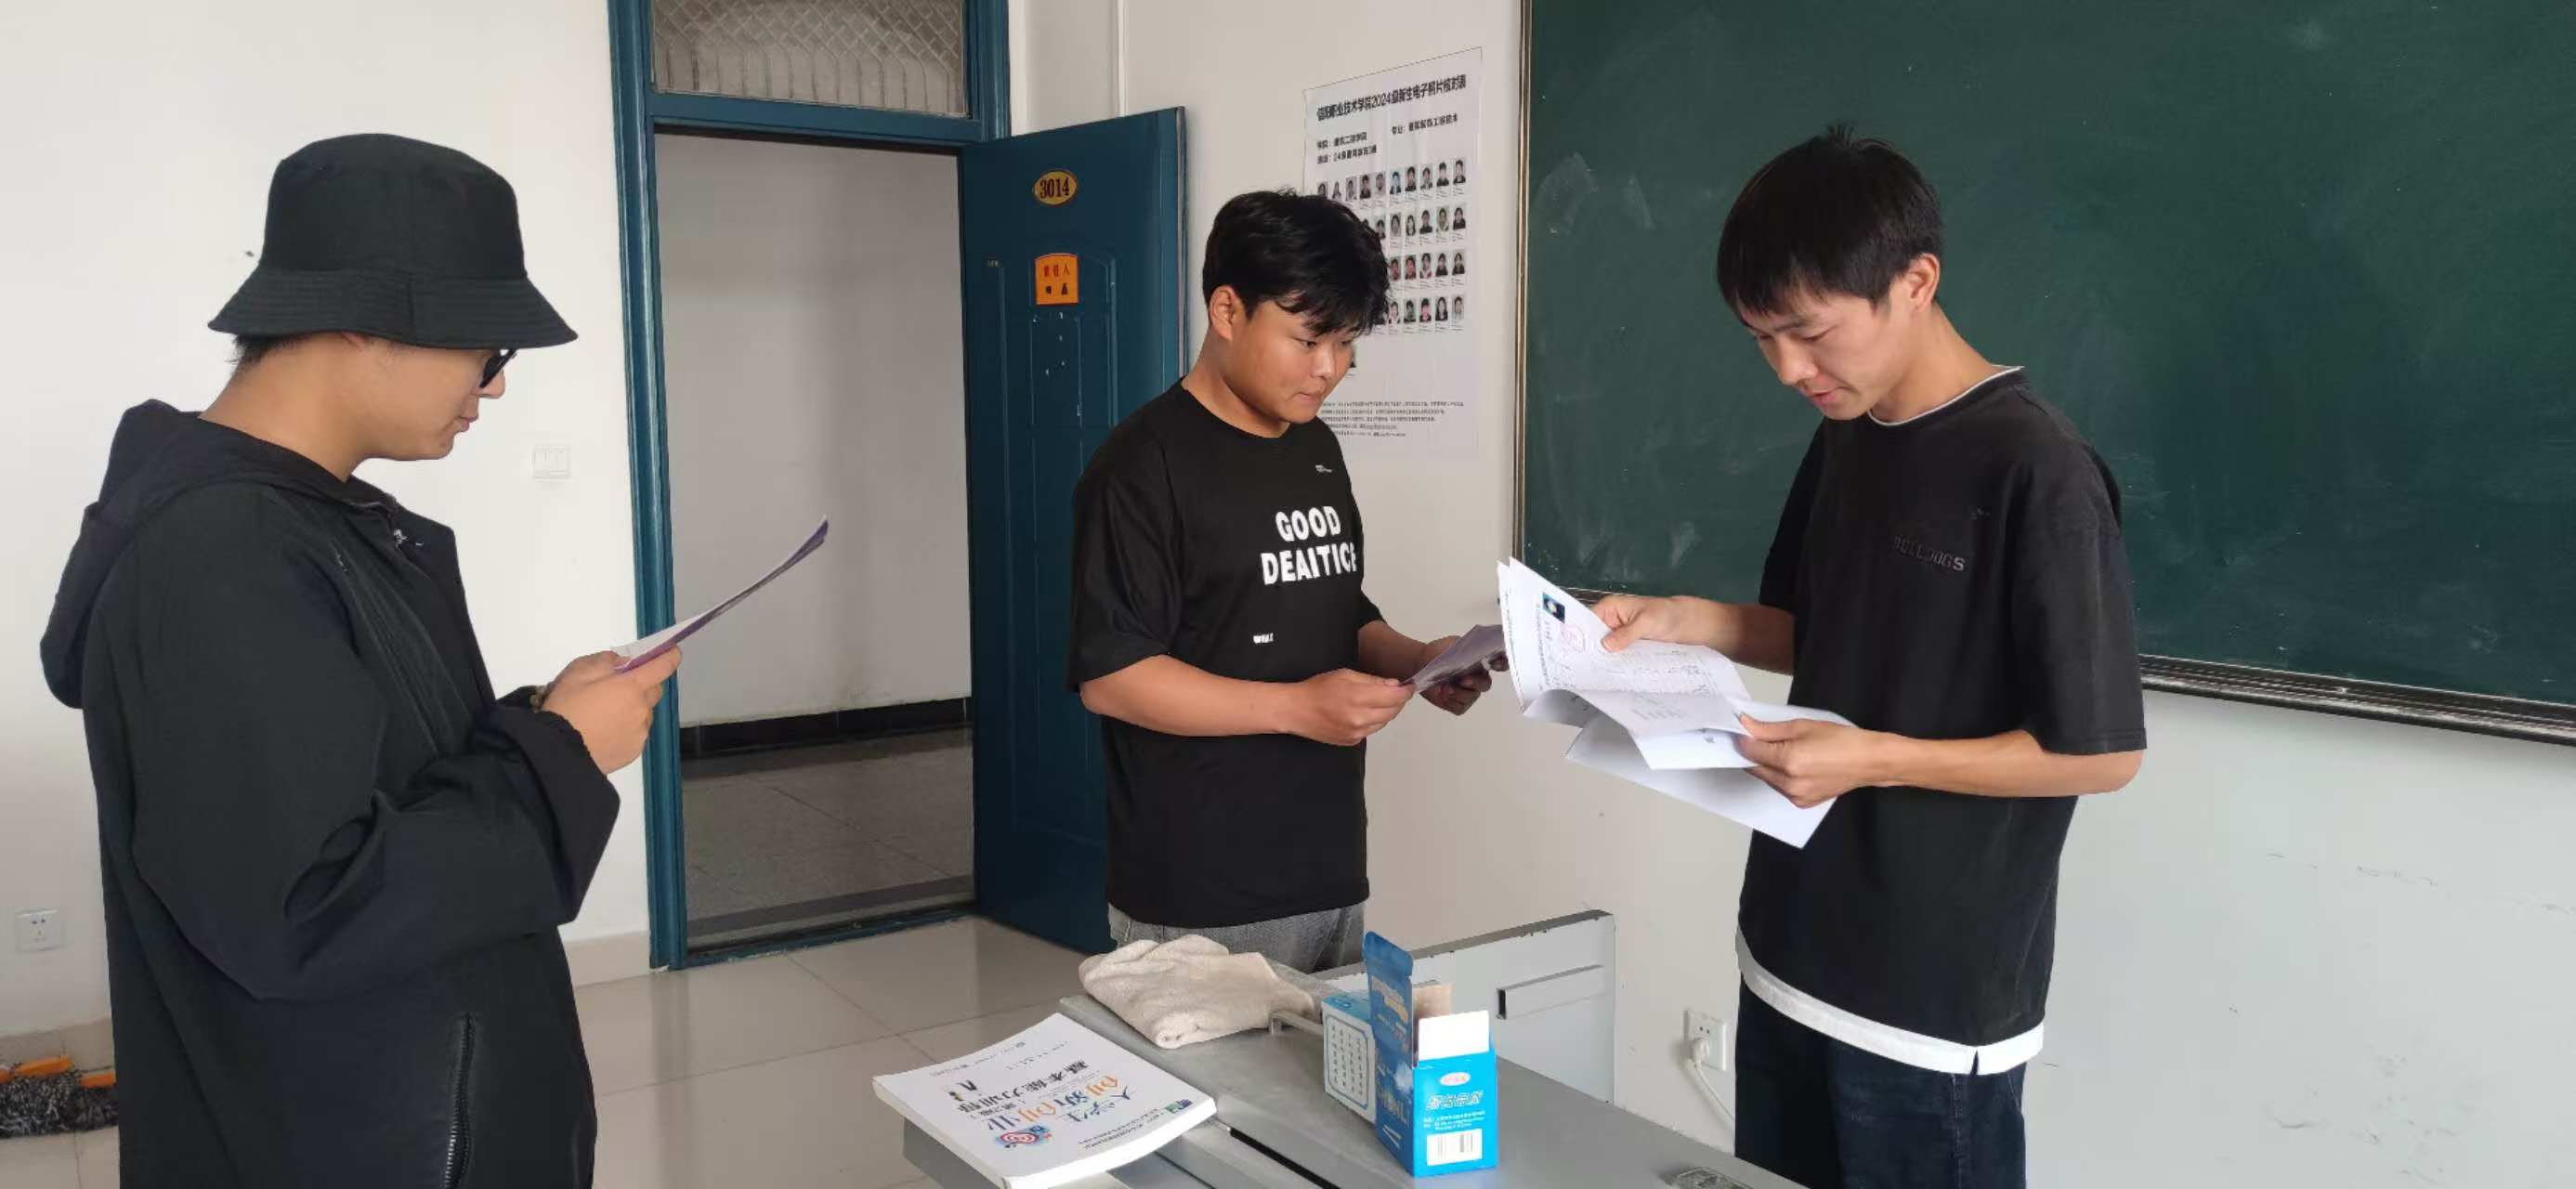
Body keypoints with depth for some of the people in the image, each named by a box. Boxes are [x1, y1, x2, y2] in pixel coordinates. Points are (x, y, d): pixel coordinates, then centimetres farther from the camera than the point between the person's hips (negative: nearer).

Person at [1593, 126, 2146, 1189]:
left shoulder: (2035, 471, -18)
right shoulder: (1845, 440, 6)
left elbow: (2102, 750, -16)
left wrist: (1874, 759, -25)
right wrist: (1687, 621, 0)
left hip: (1936, 998, -7)